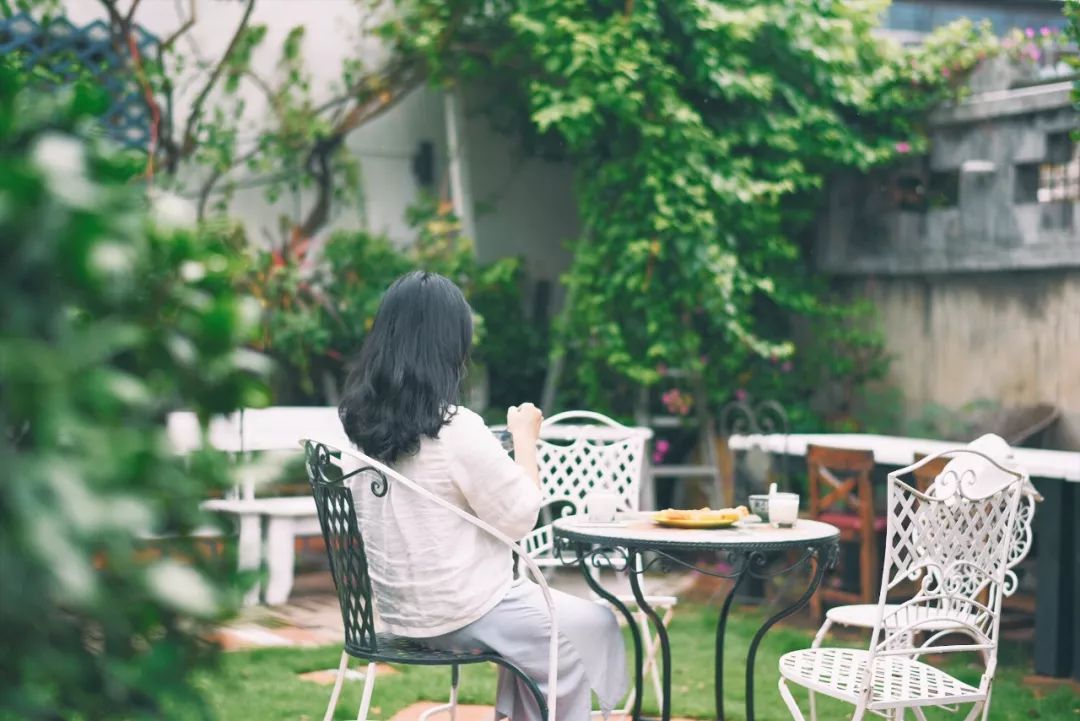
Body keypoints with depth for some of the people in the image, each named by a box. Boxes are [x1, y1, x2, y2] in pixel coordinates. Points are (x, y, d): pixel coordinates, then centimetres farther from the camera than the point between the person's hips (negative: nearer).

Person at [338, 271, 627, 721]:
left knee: (540, 613, 29)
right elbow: (520, 517, -14)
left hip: (399, 608, 7)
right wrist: (524, 436, -2)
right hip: (459, 614, -7)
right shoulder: (455, 429, -24)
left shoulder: (361, 419, -2)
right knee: (595, 626, 15)